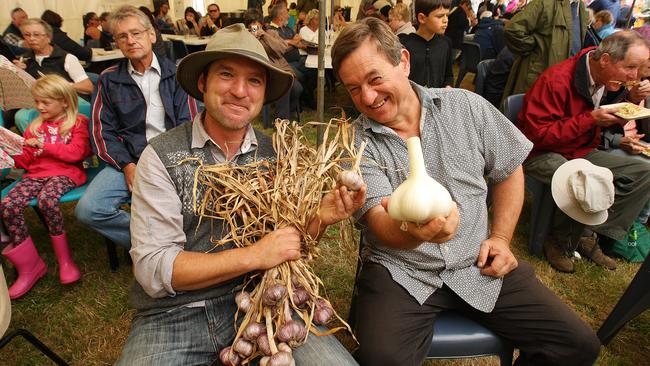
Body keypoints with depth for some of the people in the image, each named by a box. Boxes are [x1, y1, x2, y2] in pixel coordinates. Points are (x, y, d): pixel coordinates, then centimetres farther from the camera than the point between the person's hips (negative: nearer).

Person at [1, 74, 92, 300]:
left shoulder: (77, 123, 8)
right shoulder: (35, 127, 22)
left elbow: (75, 153, -7)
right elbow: (26, 161, 18)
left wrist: (45, 146, -8)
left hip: (65, 173, -5)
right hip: (36, 174, 6)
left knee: (46, 200, -36)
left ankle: (65, 260, -19)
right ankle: (29, 266, -11)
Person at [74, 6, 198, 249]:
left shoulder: (175, 74, 8)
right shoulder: (109, 80, 12)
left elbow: (188, 124, 2)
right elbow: (101, 129, 8)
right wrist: (127, 166, -8)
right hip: (128, 158, 2)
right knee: (87, 210, -21)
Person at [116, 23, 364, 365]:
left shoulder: (276, 155, -1)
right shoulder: (161, 156, -9)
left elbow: (288, 244, 6)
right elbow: (152, 270, -14)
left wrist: (318, 219, -15)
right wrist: (252, 256, -22)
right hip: (174, 314, -1)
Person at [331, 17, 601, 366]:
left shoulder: (465, 106, -1)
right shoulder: (355, 144, -8)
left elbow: (508, 170, 11)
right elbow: (380, 224, -18)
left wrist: (501, 238, 2)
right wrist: (412, 231, -41)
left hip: (479, 265, 3)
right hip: (400, 272, -2)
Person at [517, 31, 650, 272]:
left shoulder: (610, 80, 4)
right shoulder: (557, 80, -23)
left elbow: (612, 122, 18)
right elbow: (537, 134, -28)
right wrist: (591, 119, -27)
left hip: (582, 152, 9)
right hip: (542, 153, -9)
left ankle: (588, 236, -3)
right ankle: (560, 243, -8)